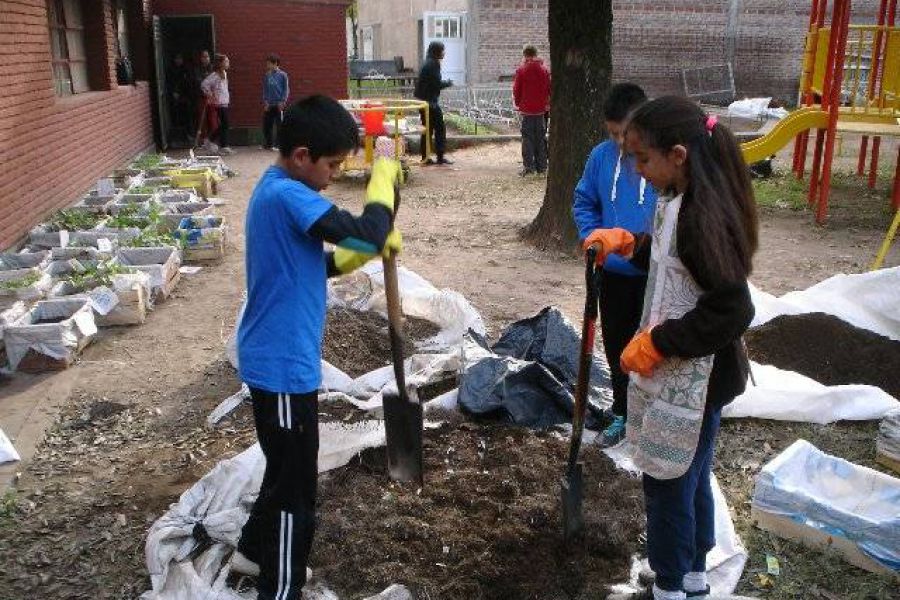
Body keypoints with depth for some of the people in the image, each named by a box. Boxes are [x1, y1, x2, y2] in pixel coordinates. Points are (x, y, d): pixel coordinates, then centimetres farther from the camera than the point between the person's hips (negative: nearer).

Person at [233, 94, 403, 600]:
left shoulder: (278, 191, 10)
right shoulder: (289, 196, -23)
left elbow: (313, 265, 17)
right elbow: (367, 235, -30)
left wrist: (370, 247, 4)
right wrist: (384, 178, -14)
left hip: (279, 359, 11)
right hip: (283, 364, -11)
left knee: (287, 465, 26)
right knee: (296, 482, 3)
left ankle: (255, 551, 43)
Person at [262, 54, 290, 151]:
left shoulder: (282, 75, -3)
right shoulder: (266, 76, 7)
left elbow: (286, 89, -2)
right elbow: (264, 90, 11)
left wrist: (283, 101, -10)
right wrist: (265, 102, 1)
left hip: (279, 105, -4)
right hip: (269, 105, 4)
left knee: (280, 125, -2)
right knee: (267, 125, 7)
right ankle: (269, 144, 18)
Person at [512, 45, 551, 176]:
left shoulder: (521, 70, -8)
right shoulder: (544, 69, 4)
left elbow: (516, 89, -3)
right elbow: (549, 88, 7)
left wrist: (517, 103, 12)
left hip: (527, 109, -3)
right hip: (541, 109, 4)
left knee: (527, 138, 0)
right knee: (541, 138, 10)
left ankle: (528, 166, -4)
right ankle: (541, 166, 13)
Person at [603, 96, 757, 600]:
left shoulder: (701, 217, -26)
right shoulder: (682, 201, 4)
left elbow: (732, 310, -29)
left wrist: (657, 342, -22)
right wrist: (629, 245, 5)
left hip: (690, 381, -10)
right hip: (690, 374, 10)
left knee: (668, 484, 7)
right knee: (691, 478, 22)